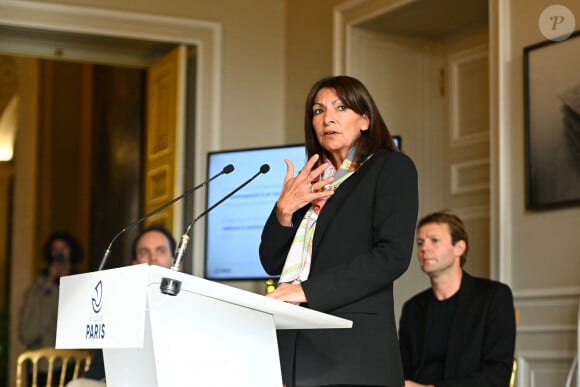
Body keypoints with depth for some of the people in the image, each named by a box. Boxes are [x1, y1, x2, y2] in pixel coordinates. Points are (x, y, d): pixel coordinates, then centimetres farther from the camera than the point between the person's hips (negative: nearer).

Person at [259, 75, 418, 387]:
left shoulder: (391, 168, 5)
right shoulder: (309, 180, 22)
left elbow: (393, 255, -10)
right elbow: (272, 263, 18)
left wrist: (309, 289, -16)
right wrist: (284, 209, -1)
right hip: (293, 345, 5)